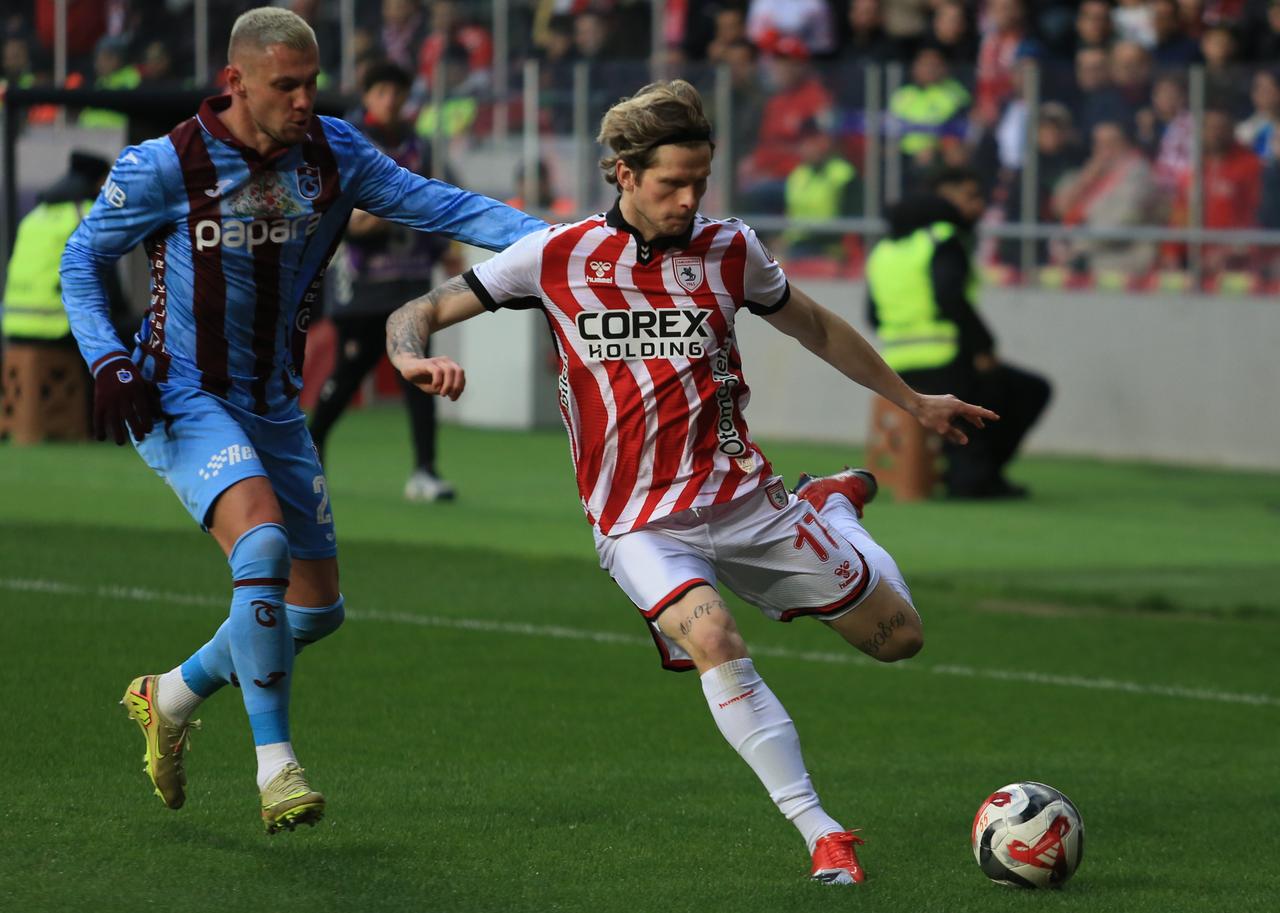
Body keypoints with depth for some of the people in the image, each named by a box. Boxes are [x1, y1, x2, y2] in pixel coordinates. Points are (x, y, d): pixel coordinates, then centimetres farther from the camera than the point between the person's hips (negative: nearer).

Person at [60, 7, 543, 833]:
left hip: (272, 407, 6)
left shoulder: (331, 152, -4)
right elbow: (82, 257, -1)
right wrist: (106, 361, -15)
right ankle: (276, 766, -23)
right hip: (183, 400, -6)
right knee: (263, 544, -30)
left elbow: (435, 204, -11)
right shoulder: (165, 168, -14)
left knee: (317, 607, 9)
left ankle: (172, 698, 33)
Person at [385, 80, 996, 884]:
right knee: (712, 639, -33)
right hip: (641, 526, -3)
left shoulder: (728, 249, 2)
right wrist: (414, 359, -24)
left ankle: (833, 502, 37)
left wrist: (912, 402, 27)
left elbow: (815, 327, 20)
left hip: (744, 499, 3)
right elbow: (417, 315, 0)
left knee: (899, 635, 6)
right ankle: (821, 835, -27)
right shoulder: (559, 256, -4)